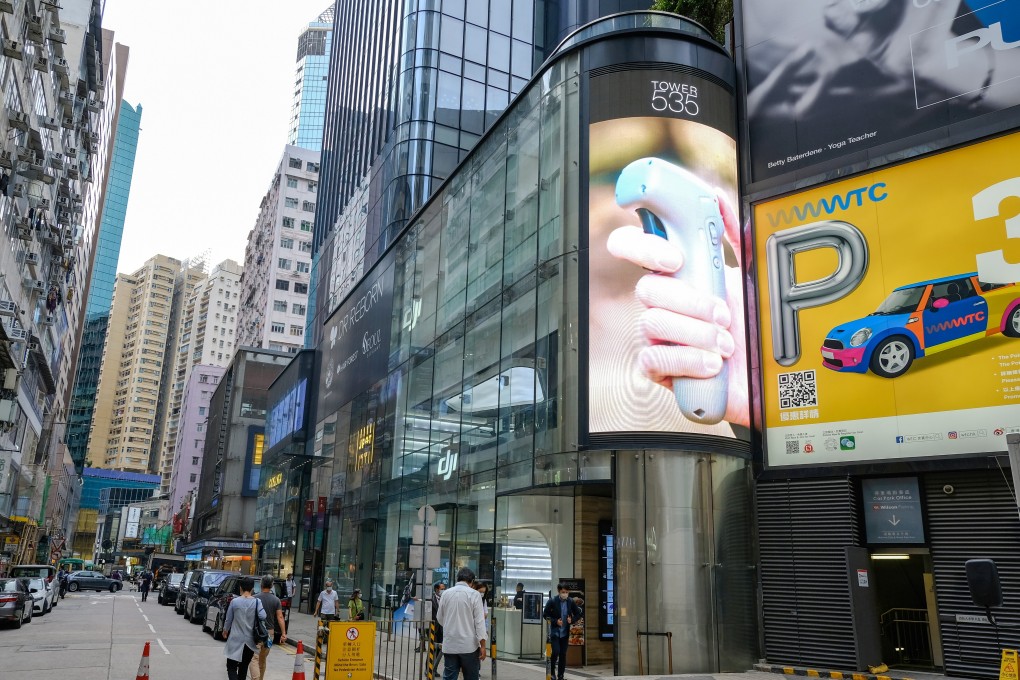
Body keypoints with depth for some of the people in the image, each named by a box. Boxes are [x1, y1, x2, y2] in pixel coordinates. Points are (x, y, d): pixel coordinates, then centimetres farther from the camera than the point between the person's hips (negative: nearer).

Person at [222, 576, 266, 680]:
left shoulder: (234, 601, -6)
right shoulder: (257, 602, -6)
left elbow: (228, 620, 2)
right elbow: (263, 617, -17)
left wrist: (225, 631, 21)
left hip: (236, 639, -2)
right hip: (250, 640, 2)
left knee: (231, 667, 1)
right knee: (243, 667, 18)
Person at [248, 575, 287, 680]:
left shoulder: (255, 598, -6)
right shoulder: (276, 600, 2)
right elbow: (280, 617, -4)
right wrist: (283, 633, -4)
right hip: (270, 632, 4)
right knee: (263, 659, 19)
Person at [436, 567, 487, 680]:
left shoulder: (446, 593, 4)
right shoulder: (474, 594, -8)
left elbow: (440, 619, 14)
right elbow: (479, 621, -10)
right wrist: (482, 645, -6)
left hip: (449, 645, 3)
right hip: (469, 645, -3)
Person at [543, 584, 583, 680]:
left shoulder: (571, 602, -1)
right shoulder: (552, 601, -10)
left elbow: (578, 614, 8)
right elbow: (545, 615, -6)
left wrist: (572, 620, -11)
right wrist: (555, 621, -17)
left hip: (565, 632, 3)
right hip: (555, 631, -3)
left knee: (563, 654, 6)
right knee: (556, 652, -14)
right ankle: (552, 672, 8)